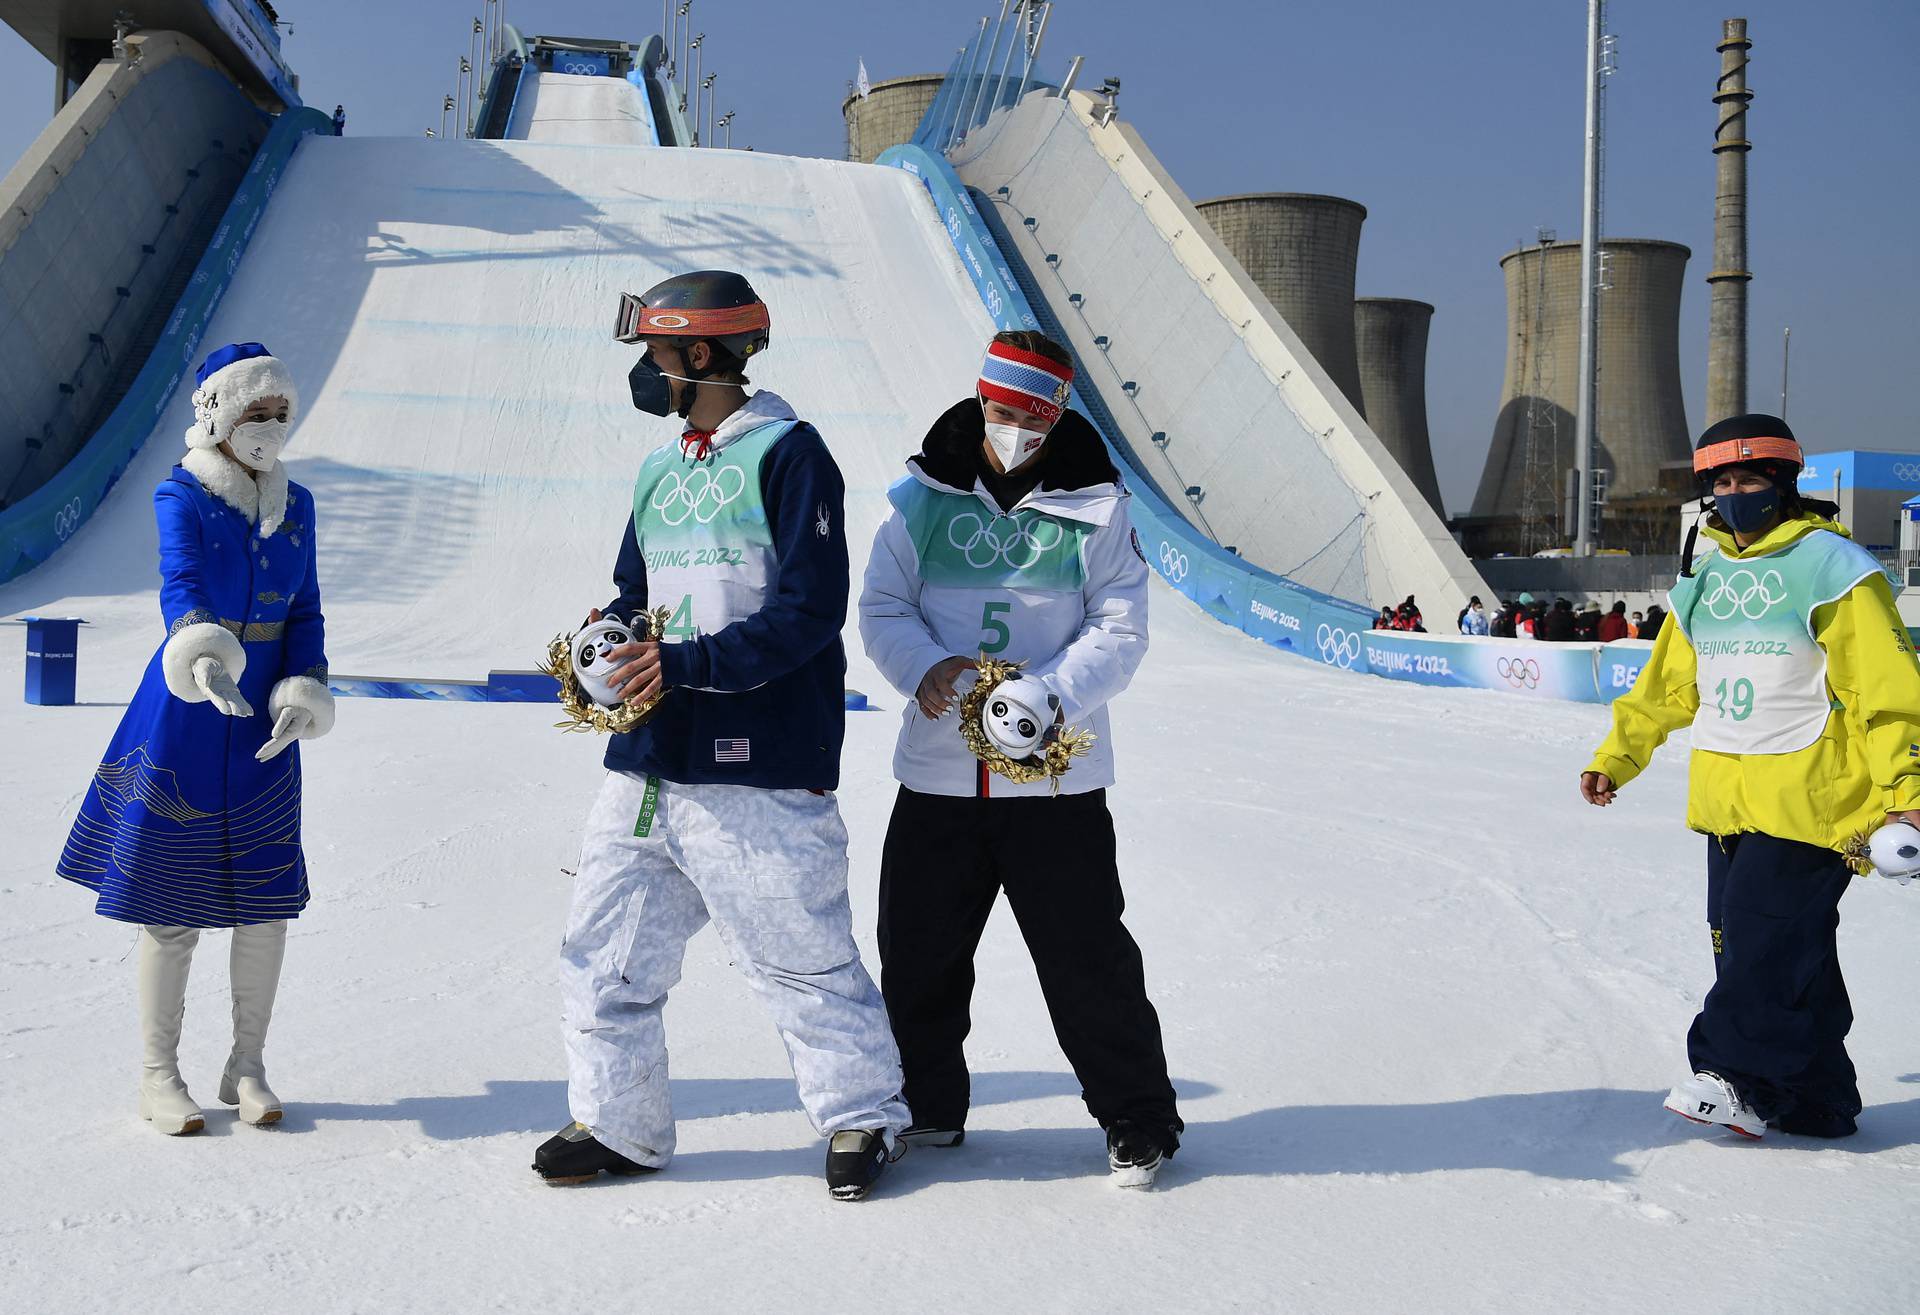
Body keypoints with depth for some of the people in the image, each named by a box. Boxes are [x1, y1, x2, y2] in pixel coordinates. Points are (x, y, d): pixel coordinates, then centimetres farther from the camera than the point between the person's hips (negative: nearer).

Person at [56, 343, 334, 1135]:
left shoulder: (295, 505, 9)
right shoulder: (181, 496, -7)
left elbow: (305, 613, 9)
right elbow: (180, 588, -24)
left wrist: (303, 694, -6)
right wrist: (205, 656, -43)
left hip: (263, 721, 4)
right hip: (183, 719, -4)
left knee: (268, 901, 5)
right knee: (173, 901, 1)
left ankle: (246, 1067, 21)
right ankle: (159, 1076, 16)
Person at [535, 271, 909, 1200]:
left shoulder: (787, 452, -8)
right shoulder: (659, 472, 16)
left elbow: (808, 609, -15)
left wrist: (686, 665, -21)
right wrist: (607, 640, 0)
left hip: (758, 767, -7)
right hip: (647, 763, 8)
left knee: (801, 959, 3)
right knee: (606, 953, 10)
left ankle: (863, 1115, 23)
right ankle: (617, 1123, 26)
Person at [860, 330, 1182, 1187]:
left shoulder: (1095, 507, 0)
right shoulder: (923, 497, 5)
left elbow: (1120, 632, -3)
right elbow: (881, 609, 4)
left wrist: (1052, 697, -20)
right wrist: (925, 669, -17)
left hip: (1057, 776, -2)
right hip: (936, 770, 2)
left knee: (1088, 957, 1)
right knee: (918, 954, 11)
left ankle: (1139, 1122, 19)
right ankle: (923, 1109, 32)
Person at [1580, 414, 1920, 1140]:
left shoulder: (1831, 566, -6)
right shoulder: (1705, 576, 14)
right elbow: (1668, 683, 21)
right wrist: (1616, 757, 19)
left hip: (1806, 798, -7)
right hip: (1725, 797, 7)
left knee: (1766, 934, -14)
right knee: (1741, 937, 8)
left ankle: (1739, 1076, -7)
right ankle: (1815, 1103, 17)